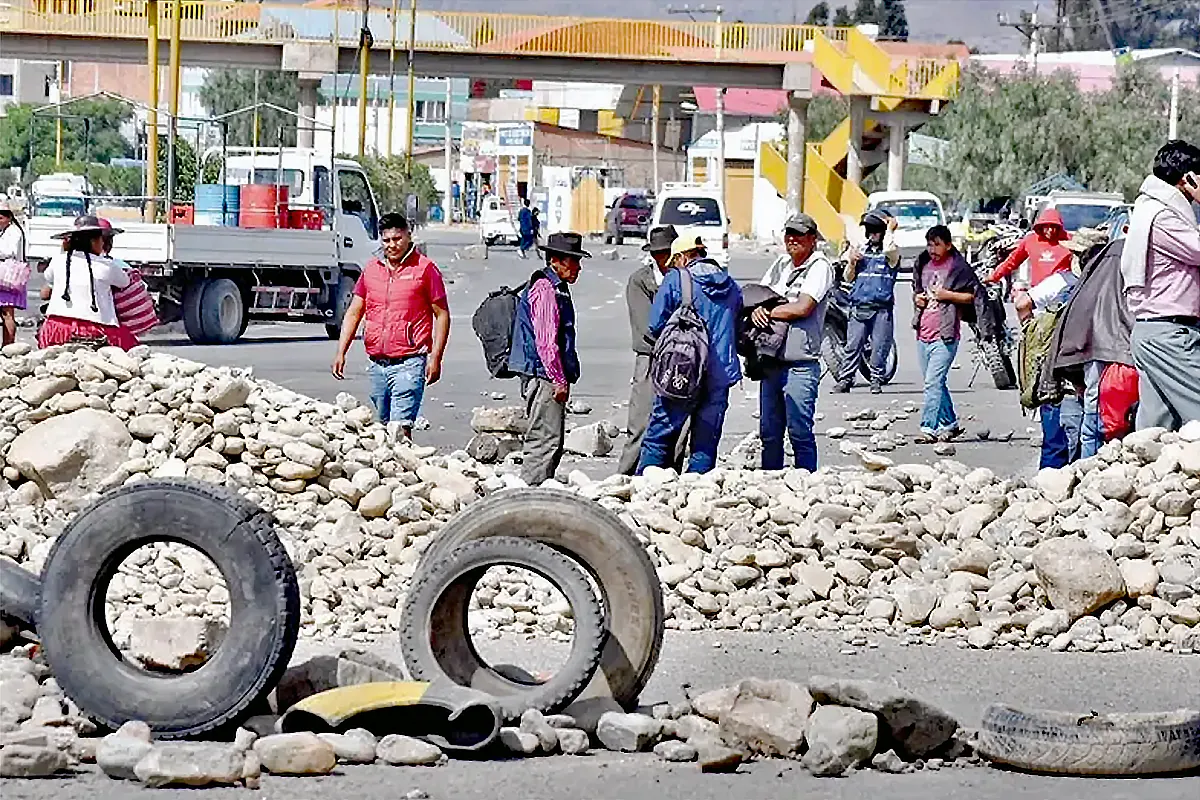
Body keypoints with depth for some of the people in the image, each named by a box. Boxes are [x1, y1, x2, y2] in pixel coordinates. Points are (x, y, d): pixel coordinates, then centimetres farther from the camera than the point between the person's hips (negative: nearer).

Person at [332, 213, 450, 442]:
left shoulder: (425, 268, -1)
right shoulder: (371, 268, 13)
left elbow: (442, 315, 0)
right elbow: (354, 313, 18)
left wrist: (435, 358, -8)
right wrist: (341, 353, 9)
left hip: (409, 363, -6)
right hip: (377, 363, 6)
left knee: (399, 428, -16)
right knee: (382, 426, 10)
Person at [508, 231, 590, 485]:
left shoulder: (557, 288, 19)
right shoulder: (544, 289, -14)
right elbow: (545, 341, -20)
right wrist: (560, 381, -19)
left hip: (550, 378, 11)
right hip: (543, 378, -11)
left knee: (553, 445, 13)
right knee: (545, 442, -11)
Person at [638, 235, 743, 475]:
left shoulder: (675, 279, -4)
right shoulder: (731, 286, 11)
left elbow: (655, 326, -4)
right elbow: (738, 331, 19)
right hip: (720, 375, 4)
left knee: (658, 438, 2)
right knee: (706, 444, 7)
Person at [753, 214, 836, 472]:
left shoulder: (820, 267, -5)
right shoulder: (781, 264, 16)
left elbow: (802, 308, -15)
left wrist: (768, 312, -5)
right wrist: (757, 310, -7)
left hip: (800, 365, -7)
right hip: (771, 362, 7)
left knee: (800, 432, -7)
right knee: (769, 432, 10)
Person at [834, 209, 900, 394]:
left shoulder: (893, 252, 4)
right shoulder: (860, 250, 17)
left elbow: (888, 249, -23)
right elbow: (849, 278, 19)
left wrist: (890, 229, -9)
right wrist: (851, 263, -1)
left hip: (881, 308, -3)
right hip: (858, 307, 3)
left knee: (880, 347, -2)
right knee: (853, 345, -2)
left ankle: (876, 380, 8)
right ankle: (845, 379, 0)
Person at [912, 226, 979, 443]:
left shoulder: (959, 267, -4)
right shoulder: (923, 265, 15)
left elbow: (974, 295, -4)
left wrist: (948, 295, -14)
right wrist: (917, 298, 7)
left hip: (945, 336, -7)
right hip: (923, 334, 8)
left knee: (933, 382, -15)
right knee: (935, 383, 13)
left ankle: (929, 428, -18)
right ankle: (949, 423, 24)